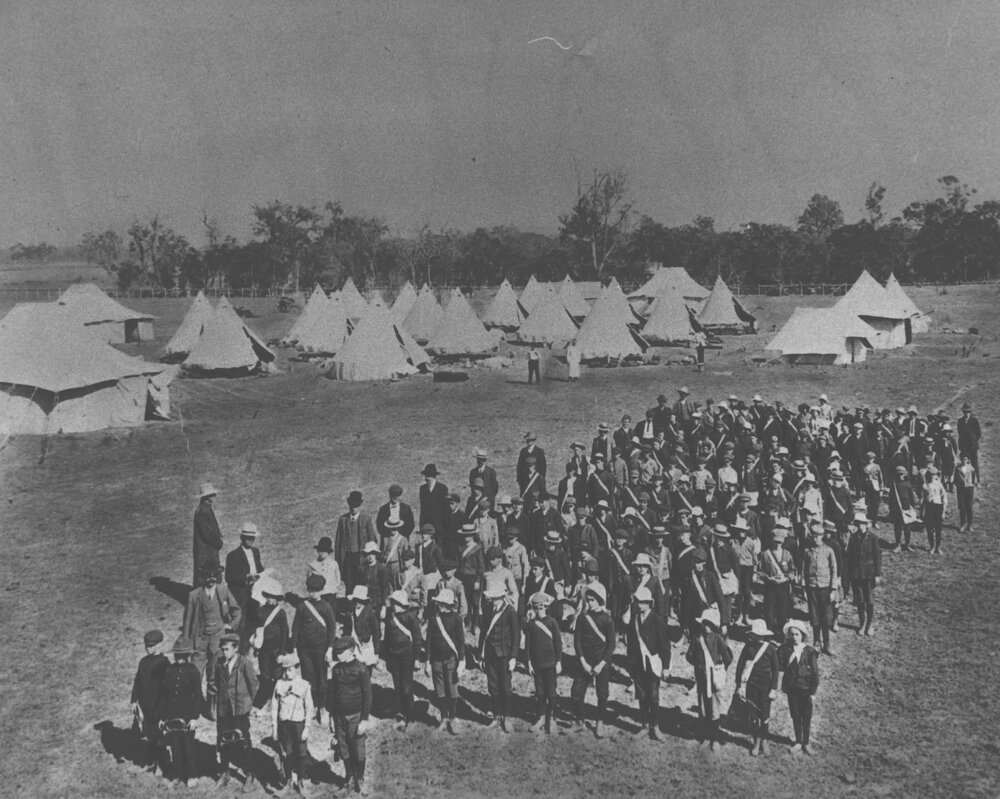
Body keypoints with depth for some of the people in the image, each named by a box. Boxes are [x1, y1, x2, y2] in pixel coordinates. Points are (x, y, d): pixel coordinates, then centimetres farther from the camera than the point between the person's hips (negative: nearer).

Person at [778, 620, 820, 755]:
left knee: (806, 717, 9)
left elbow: (815, 672, -6)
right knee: (795, 717, 12)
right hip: (792, 688, 2)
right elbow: (781, 665, -15)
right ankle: (798, 742, 28)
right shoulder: (786, 649, -5)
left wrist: (813, 691, -7)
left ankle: (806, 742, 27)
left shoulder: (809, 651, -10)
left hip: (806, 689, -2)